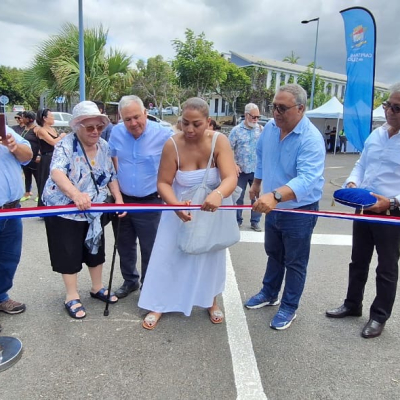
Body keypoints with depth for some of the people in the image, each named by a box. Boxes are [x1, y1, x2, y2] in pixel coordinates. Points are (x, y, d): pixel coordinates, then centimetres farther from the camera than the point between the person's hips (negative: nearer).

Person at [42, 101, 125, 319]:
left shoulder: (103, 146, -2)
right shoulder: (66, 145, -21)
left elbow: (111, 176, 5)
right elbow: (57, 172, -38)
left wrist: (119, 199, -8)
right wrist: (75, 193, -56)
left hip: (93, 210, 6)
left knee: (96, 248, 16)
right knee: (69, 253, 4)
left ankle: (97, 288, 35)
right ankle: (72, 297, 20)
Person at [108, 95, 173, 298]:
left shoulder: (164, 134, -16)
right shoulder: (116, 132, -3)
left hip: (150, 203, -4)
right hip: (122, 200, 4)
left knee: (149, 249, 7)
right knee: (125, 246, 19)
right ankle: (130, 281, 40)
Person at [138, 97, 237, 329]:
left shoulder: (220, 141, -23)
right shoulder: (173, 145, -22)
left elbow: (231, 178, -32)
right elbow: (163, 182, -19)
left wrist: (218, 194, -54)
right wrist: (175, 204, -38)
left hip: (211, 207, 1)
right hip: (180, 208, 0)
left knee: (210, 256, 15)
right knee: (169, 255, 5)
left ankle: (211, 301, 39)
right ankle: (159, 306, 24)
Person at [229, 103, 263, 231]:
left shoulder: (261, 129, 1)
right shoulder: (236, 130, -4)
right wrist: (234, 164, -10)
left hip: (257, 170, 1)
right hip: (241, 170, -1)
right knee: (239, 197, 10)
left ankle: (255, 221, 22)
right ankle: (237, 220, 26)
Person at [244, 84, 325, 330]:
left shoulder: (311, 139, -28)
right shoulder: (271, 127, -6)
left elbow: (307, 179, -41)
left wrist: (275, 195, -56)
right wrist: (257, 184, 21)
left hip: (300, 212, -6)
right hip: (273, 208, 7)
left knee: (295, 263, 10)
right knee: (273, 254, 24)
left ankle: (289, 307, 30)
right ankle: (269, 293, 45)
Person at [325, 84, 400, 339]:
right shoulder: (376, 134, 5)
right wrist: (352, 183, -5)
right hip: (363, 210, 6)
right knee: (358, 261, 18)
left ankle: (379, 316, 28)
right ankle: (353, 304, 37)